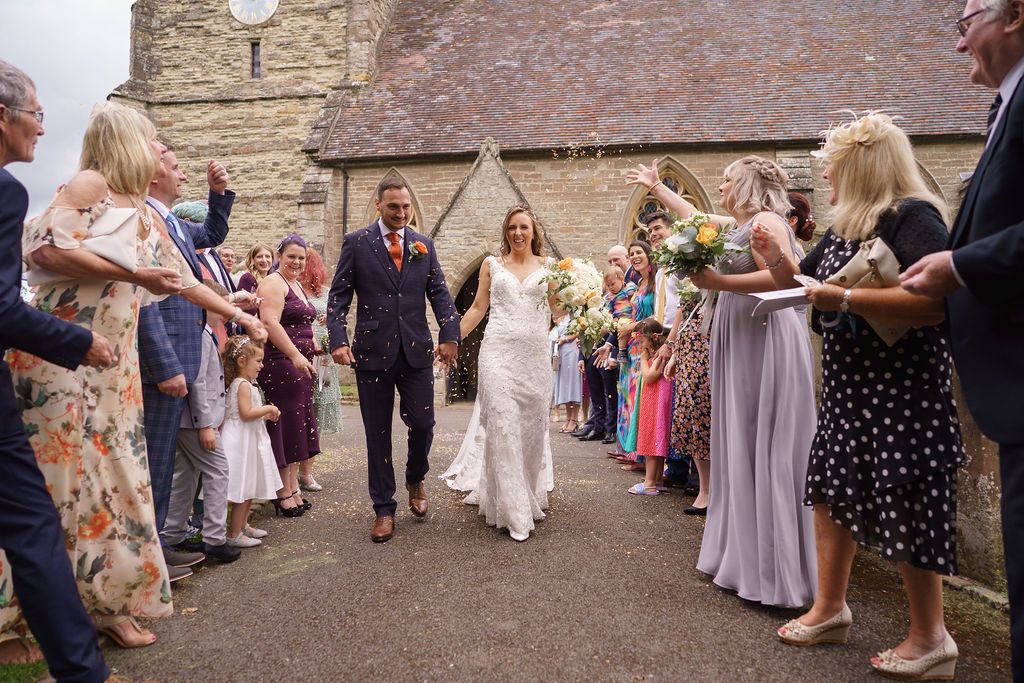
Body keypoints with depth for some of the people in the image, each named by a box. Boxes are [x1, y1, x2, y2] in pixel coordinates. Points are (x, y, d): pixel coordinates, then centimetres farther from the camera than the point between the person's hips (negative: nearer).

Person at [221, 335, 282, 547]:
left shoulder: (245, 384, 14)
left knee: (250, 488, 18)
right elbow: (246, 413, -24)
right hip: (242, 442, -10)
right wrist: (268, 408, -15)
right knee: (244, 489, -5)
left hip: (250, 440, 10)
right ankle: (234, 534, 3)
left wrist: (265, 415, 11)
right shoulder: (243, 385, -17)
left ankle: (242, 525, 30)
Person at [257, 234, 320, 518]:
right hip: (279, 363, -9)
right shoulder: (274, 283, -9)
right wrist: (295, 355, -24)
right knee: (284, 426, -4)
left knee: (297, 427, 11)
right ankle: (283, 493, 5)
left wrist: (311, 349, 16)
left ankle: (294, 488, 19)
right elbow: (270, 323, -20)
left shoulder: (297, 285, 20)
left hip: (298, 363, 9)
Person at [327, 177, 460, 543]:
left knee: (422, 424, 2)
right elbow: (338, 296, 0)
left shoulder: (423, 244, 9)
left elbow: (440, 293, 7)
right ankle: (384, 509, 20)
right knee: (378, 433, 6)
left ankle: (416, 479, 34)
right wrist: (338, 339, -14)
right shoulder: (356, 243, 2)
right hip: (373, 351, -2)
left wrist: (450, 334, -6)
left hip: (417, 350, 2)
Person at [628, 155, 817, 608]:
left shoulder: (765, 221, -8)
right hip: (740, 342, 10)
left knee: (764, 448, -7)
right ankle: (746, 556, 21)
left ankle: (776, 573, 1)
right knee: (741, 444, 11)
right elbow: (691, 215, 35)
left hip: (767, 340, -9)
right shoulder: (734, 225, 19)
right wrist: (656, 187, 42)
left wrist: (719, 282, -20)